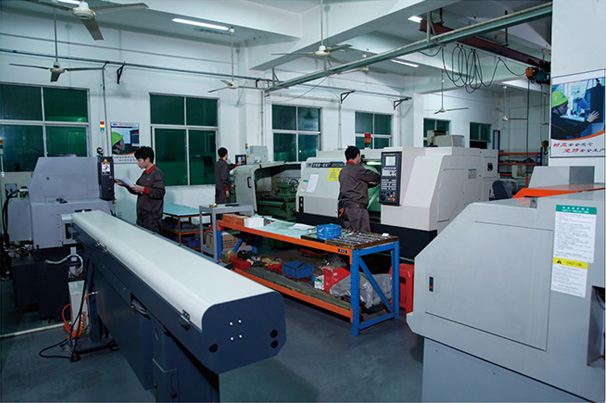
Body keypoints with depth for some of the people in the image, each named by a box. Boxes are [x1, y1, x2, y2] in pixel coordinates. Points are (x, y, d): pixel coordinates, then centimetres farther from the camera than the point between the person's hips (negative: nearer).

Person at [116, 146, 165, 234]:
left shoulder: (157, 173, -12)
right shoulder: (144, 173, 17)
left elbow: (160, 193, -19)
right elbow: (137, 191, 21)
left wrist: (143, 189, -22)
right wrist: (125, 185, 9)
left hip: (153, 216, -9)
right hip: (142, 213, 9)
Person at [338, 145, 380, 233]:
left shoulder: (342, 171, 18)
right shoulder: (357, 169, -9)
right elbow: (375, 177, -3)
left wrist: (371, 184, 27)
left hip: (345, 207, 9)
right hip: (356, 207, -9)